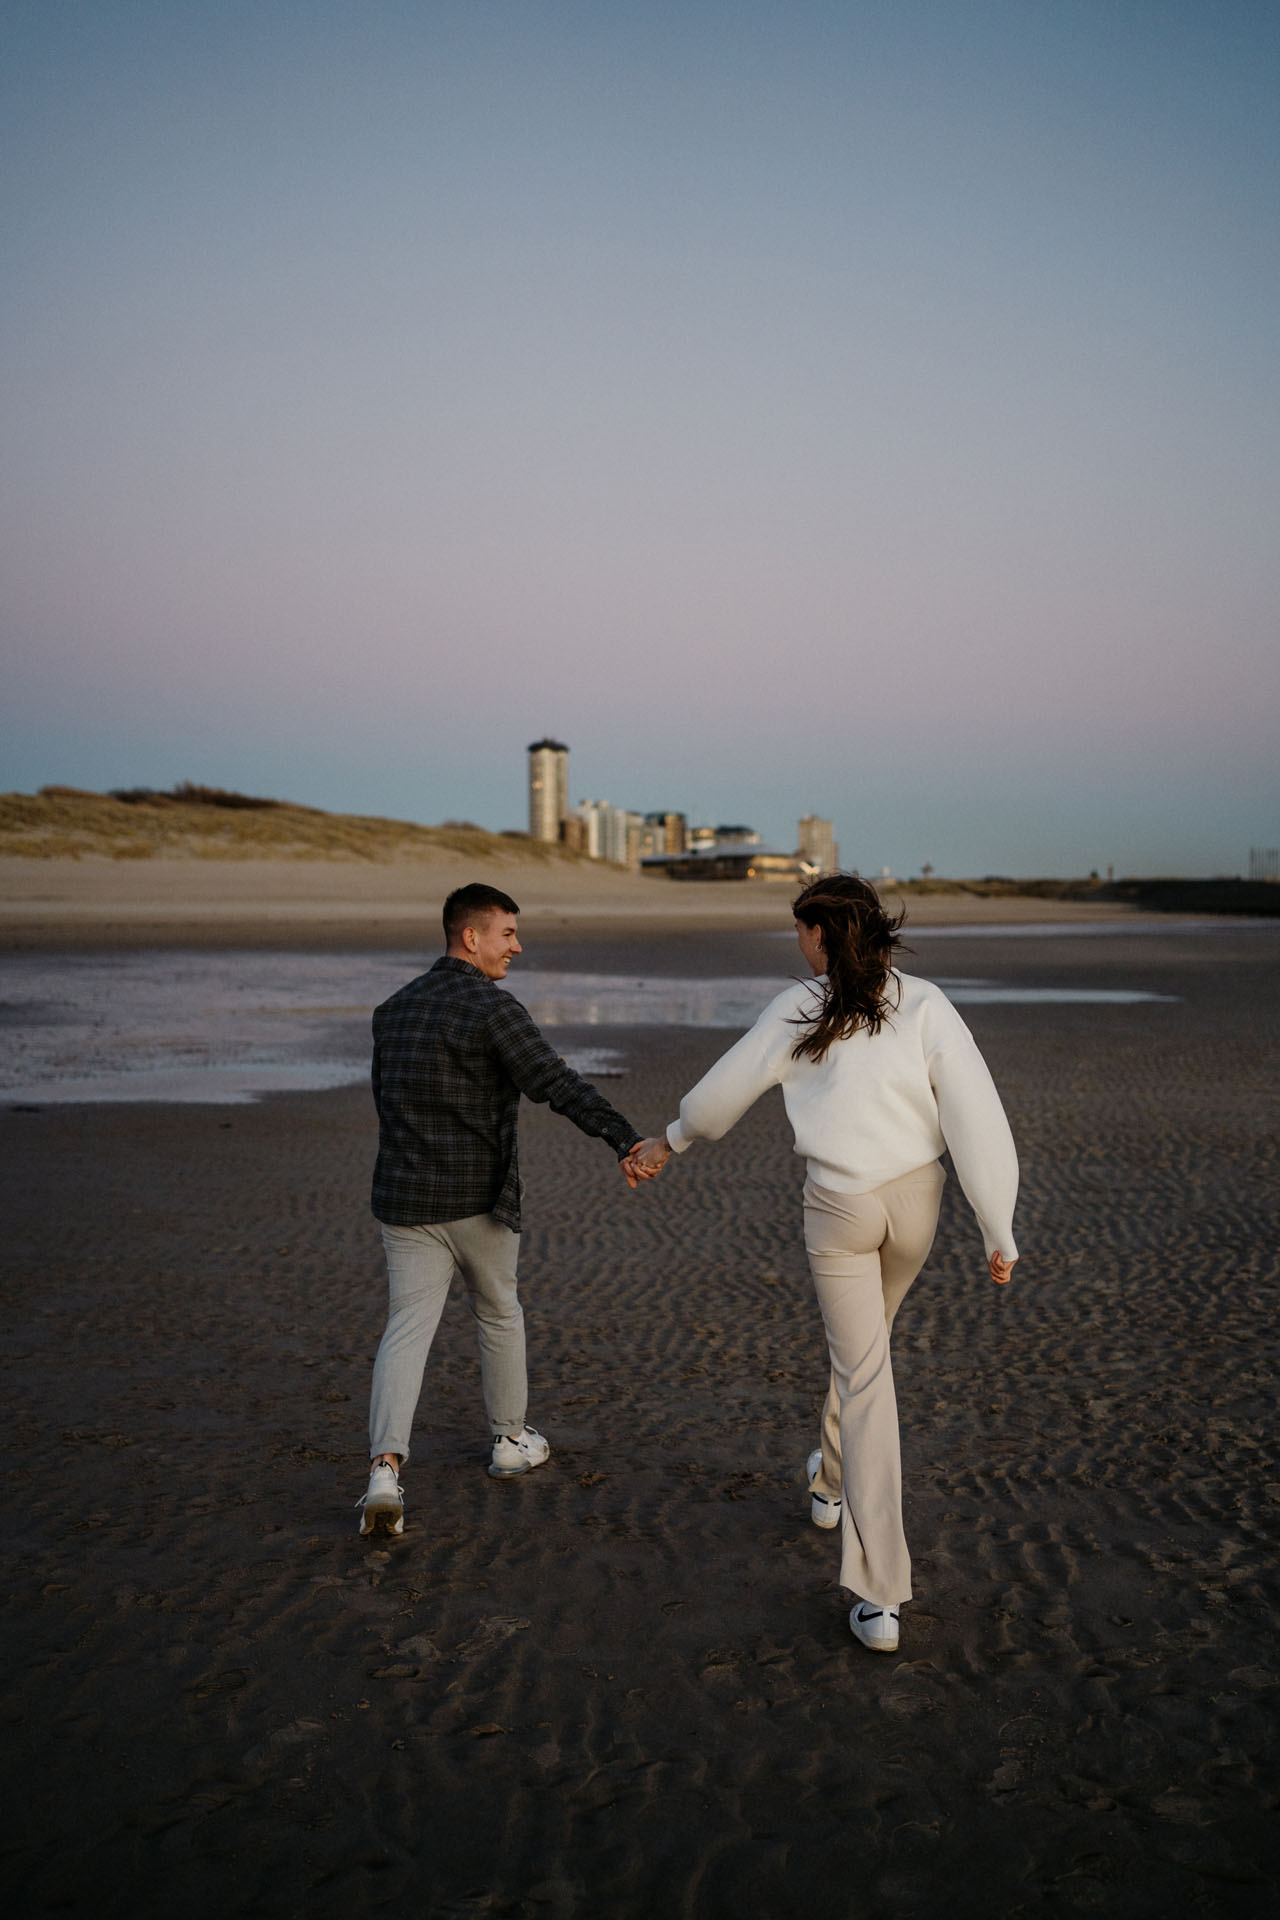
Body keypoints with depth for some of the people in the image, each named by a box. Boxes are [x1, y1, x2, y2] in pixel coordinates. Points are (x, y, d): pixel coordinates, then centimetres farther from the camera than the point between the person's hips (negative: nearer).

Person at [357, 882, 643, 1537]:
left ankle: (384, 1470, -12)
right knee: (498, 1314, 18)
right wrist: (625, 1138, -34)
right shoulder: (492, 1007, -14)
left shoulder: (393, 1009, 9)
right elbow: (559, 1084, -26)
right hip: (478, 1198, -4)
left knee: (406, 1332, 4)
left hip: (403, 1199, 5)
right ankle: (510, 1439, 33)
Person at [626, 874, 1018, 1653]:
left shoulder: (797, 1011, -7)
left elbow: (727, 1087, 6)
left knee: (864, 1378, 1)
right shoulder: (924, 1004, -7)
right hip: (915, 1199, 2)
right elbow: (975, 1114, -12)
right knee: (864, 1339, 29)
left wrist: (672, 1140, 25)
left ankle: (879, 1595, -3)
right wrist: (1000, 1229, -7)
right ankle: (833, 1484, 51)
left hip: (839, 1208, -2)